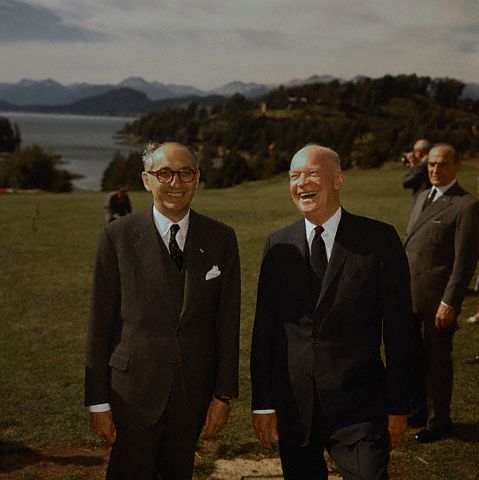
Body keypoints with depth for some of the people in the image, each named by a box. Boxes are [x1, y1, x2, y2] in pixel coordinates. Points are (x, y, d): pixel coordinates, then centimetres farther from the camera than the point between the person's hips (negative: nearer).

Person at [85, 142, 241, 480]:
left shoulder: (221, 239, 1)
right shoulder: (117, 236, -5)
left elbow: (228, 322, 3)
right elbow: (101, 322, -4)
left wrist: (224, 394, 0)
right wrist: (98, 401, -4)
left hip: (194, 391, 2)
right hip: (135, 390, -2)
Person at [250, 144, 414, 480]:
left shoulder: (380, 239, -4)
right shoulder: (278, 246, 4)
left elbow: (399, 329, -3)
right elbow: (264, 329, 5)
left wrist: (398, 406, -4)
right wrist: (263, 403, 3)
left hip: (359, 410, -3)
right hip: (293, 409, 3)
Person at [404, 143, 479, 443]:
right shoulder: (423, 198, 14)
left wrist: (449, 303, -19)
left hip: (438, 299, -8)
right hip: (411, 295, 8)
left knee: (437, 360, 5)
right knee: (415, 356, 18)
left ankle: (439, 421, 21)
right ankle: (422, 412, 34)